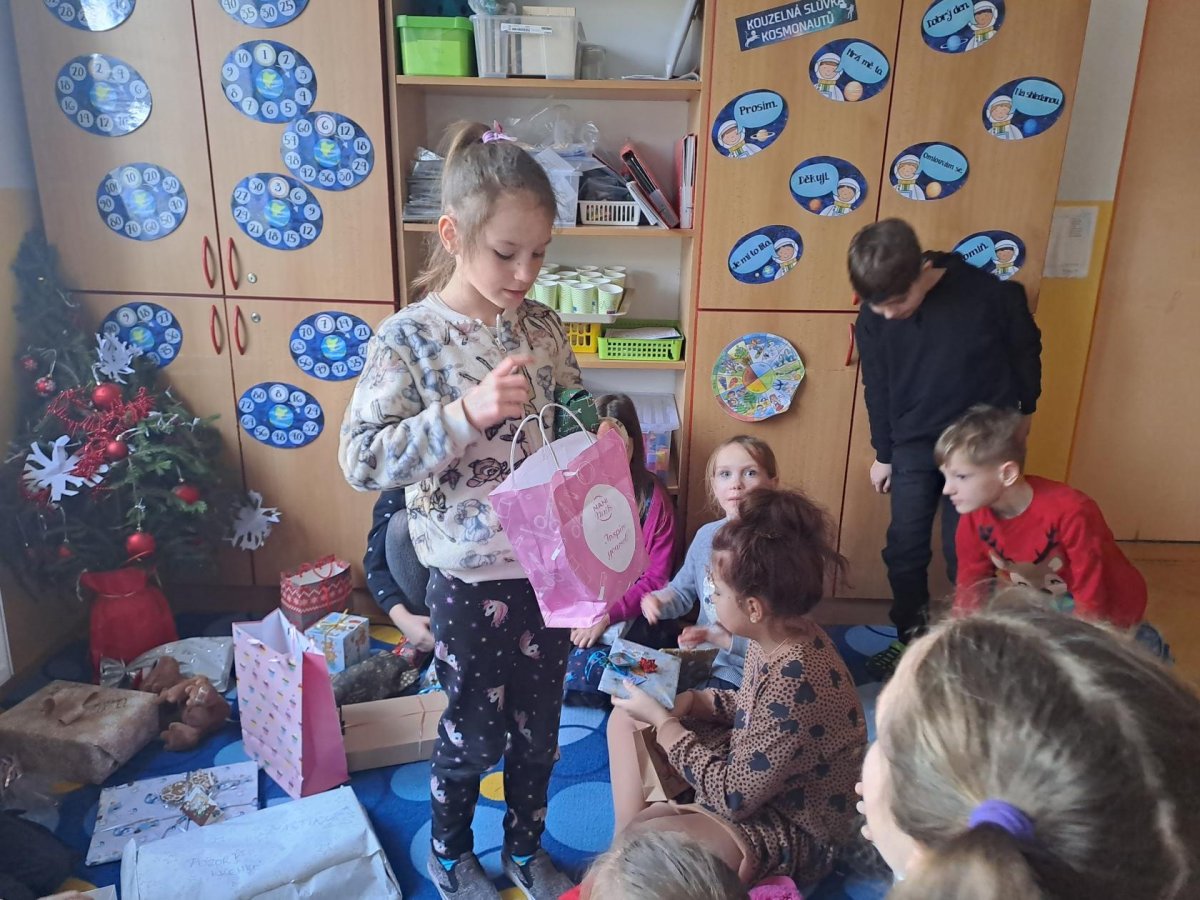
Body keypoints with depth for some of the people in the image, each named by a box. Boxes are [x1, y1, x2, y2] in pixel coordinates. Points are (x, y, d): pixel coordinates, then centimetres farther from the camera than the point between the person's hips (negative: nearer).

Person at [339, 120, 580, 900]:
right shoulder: (409, 337, -14)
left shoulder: (543, 326, -1)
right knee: (475, 733, 15)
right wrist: (467, 411, -31)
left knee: (539, 726, 20)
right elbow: (361, 460, -20)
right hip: (471, 579, -4)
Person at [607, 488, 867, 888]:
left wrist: (662, 721, -18)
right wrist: (693, 701, -6)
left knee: (643, 841, -30)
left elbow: (732, 796, -26)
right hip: (750, 770, 9)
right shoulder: (779, 635, -9)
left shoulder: (796, 682, -34)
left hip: (791, 828, -9)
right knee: (626, 717, 9)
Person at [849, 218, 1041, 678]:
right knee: (905, 550, 6)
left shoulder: (991, 293, -21)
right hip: (914, 446, 3)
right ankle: (910, 638, 27)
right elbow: (877, 390, 1)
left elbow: (1026, 348, -1)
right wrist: (883, 454, 8)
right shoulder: (873, 318, -13)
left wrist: (1024, 410, 9)